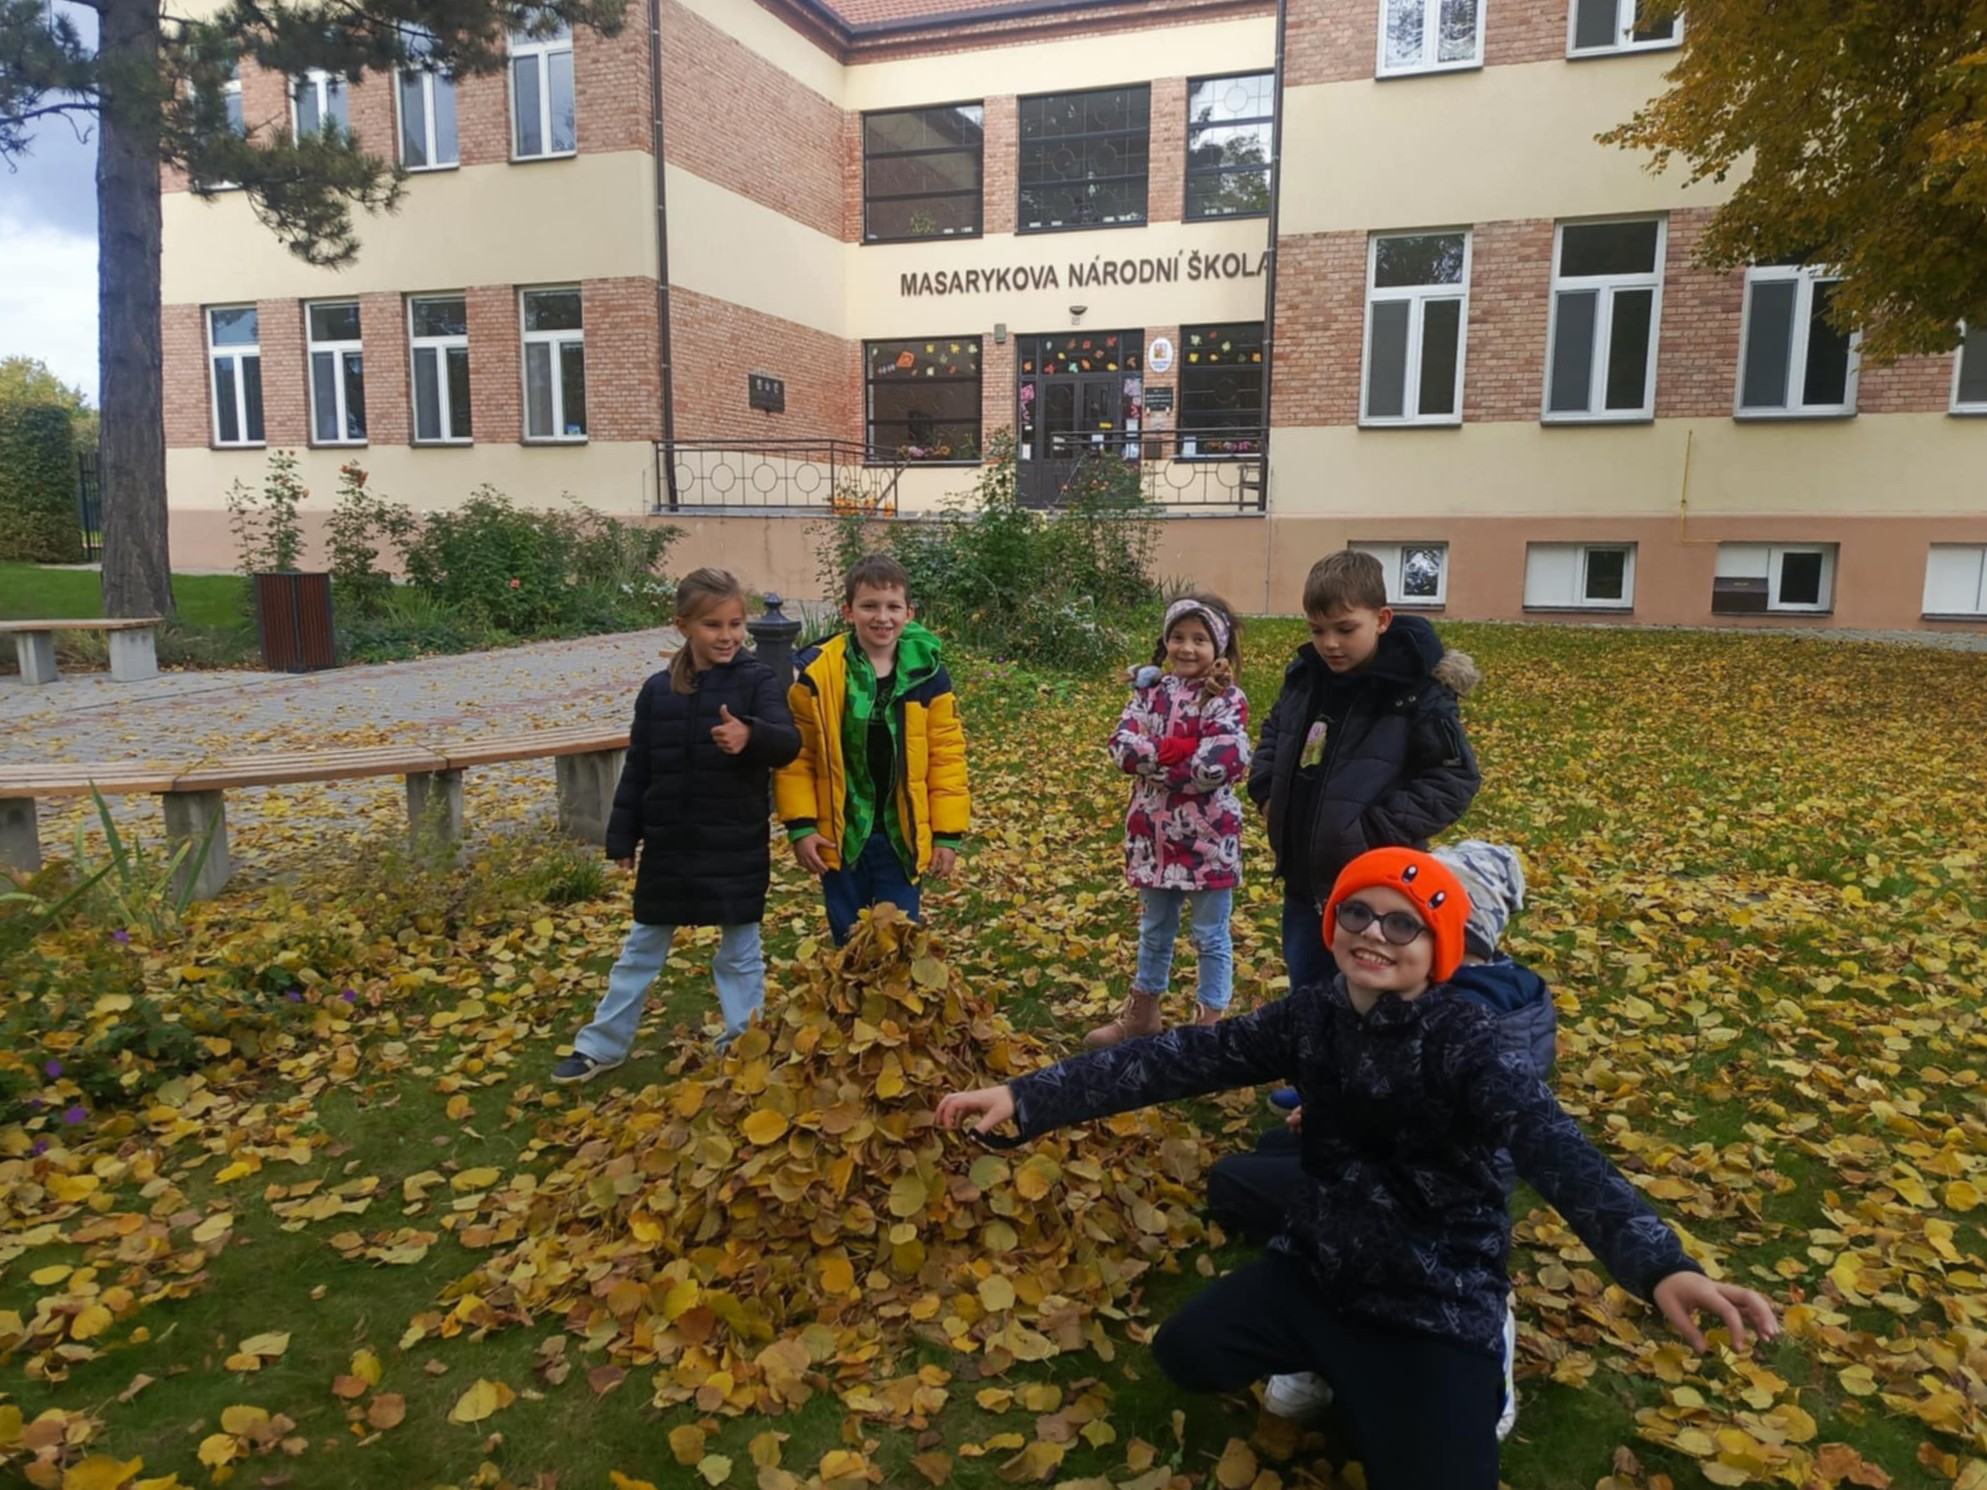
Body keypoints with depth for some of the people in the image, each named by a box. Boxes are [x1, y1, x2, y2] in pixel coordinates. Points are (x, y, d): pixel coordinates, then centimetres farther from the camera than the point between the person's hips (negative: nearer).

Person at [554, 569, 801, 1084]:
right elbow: (637, 771, 6)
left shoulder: (759, 681, -9)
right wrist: (622, 837, 6)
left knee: (740, 952, 10)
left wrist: (750, 736, -47)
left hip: (737, 847, -3)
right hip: (668, 845, 4)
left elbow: (788, 742, -26)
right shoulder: (658, 690, 1)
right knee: (642, 947, 17)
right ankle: (601, 1046, 30)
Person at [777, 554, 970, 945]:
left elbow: (947, 758, -2)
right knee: (849, 942, 15)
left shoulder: (927, 675, -5)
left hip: (903, 836, 0)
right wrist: (801, 826, -7)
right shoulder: (818, 674, -9)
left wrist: (948, 833, -3)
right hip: (840, 836, 0)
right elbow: (795, 756, -4)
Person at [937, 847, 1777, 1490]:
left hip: (1438, 1301, -4)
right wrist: (1028, 1098, -21)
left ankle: (1468, 1377, 18)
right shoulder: (1312, 1016, -7)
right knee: (1186, 1353, -4)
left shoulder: (1460, 1042, -22)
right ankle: (1344, 1366, 20)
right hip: (1319, 1264, 5)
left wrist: (1658, 1266, -58)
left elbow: (1550, 1144, -38)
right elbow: (1182, 1059, -12)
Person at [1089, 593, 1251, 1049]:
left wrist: (1155, 755, -15)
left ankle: (1210, 1022, 24)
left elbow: (1219, 766, -24)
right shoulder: (1150, 690, 3)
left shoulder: (1227, 700, -11)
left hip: (1208, 838, -5)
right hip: (1154, 833, 5)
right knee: (1154, 929, 21)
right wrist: (1180, 750, -20)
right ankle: (1142, 1012, 37)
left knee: (1210, 935, 9)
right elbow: (1122, 747, -9)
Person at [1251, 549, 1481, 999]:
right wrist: (1267, 791, 4)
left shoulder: (1418, 693, -17)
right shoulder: (1304, 676, 2)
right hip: (1303, 877, 6)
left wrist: (1380, 829, -20)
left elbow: (1455, 778, -14)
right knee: (1304, 994, 20)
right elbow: (1274, 732, 20)